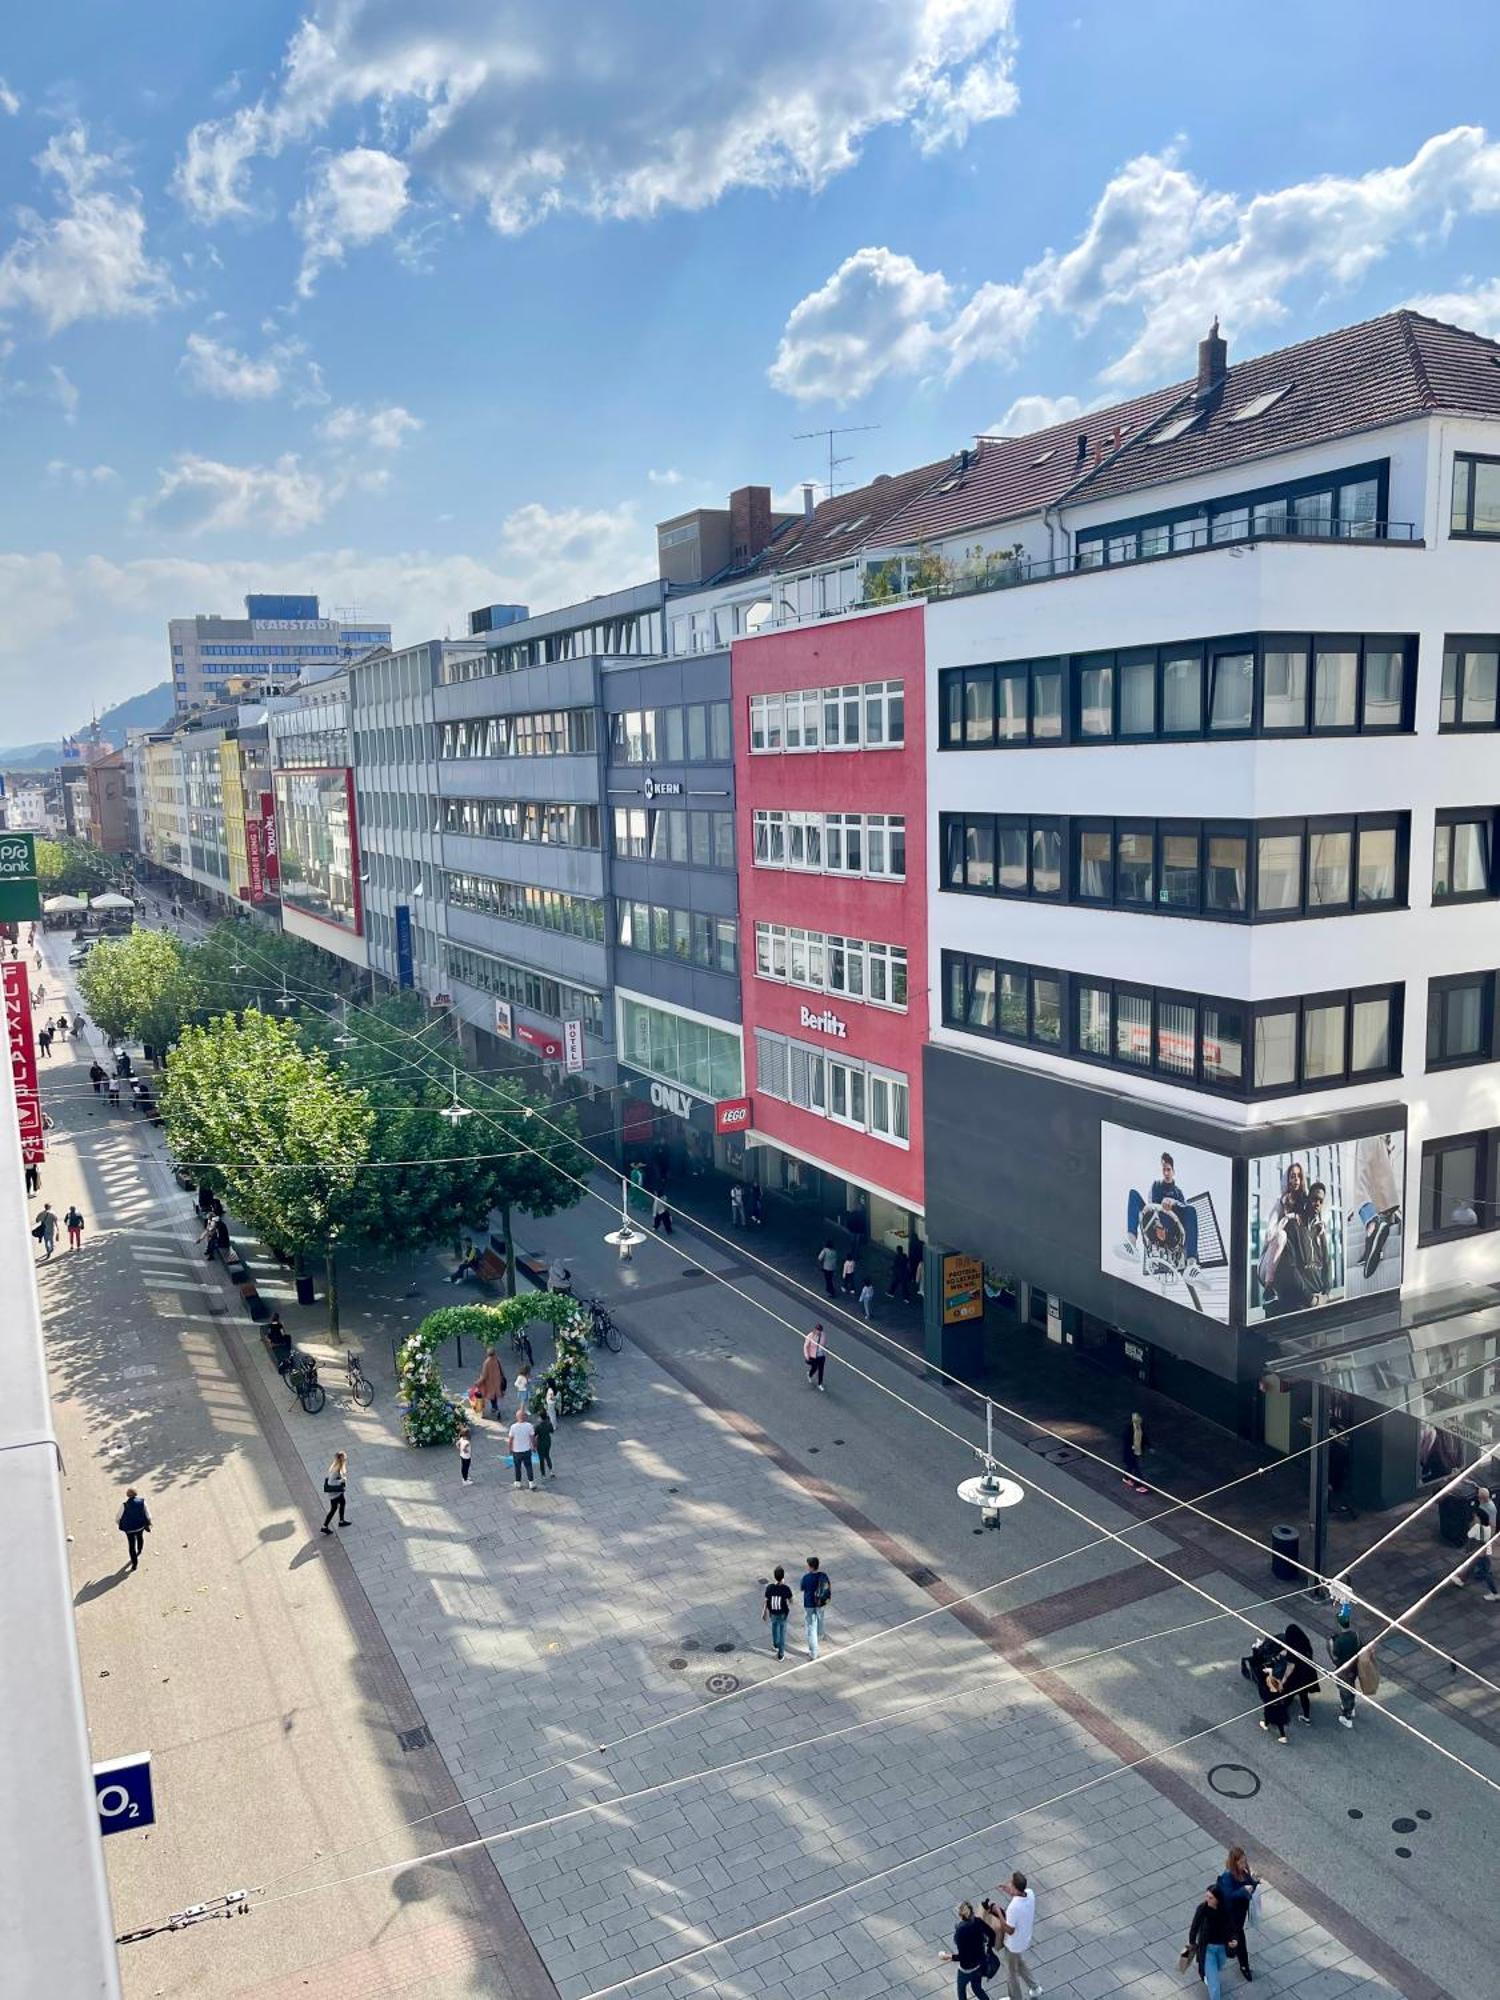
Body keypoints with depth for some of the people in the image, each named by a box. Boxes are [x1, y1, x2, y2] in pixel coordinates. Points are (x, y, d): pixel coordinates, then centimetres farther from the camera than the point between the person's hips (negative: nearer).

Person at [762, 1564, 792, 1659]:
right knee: (782, 1632, 17)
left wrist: (764, 1612, 5)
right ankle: (781, 1654, 24)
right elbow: (790, 1601, -11)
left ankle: (776, 1644, 52)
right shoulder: (786, 1588, -27)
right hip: (783, 1613, -2)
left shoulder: (769, 1587, -23)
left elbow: (766, 1601, -12)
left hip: (772, 1612, 2)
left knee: (774, 1626, 32)